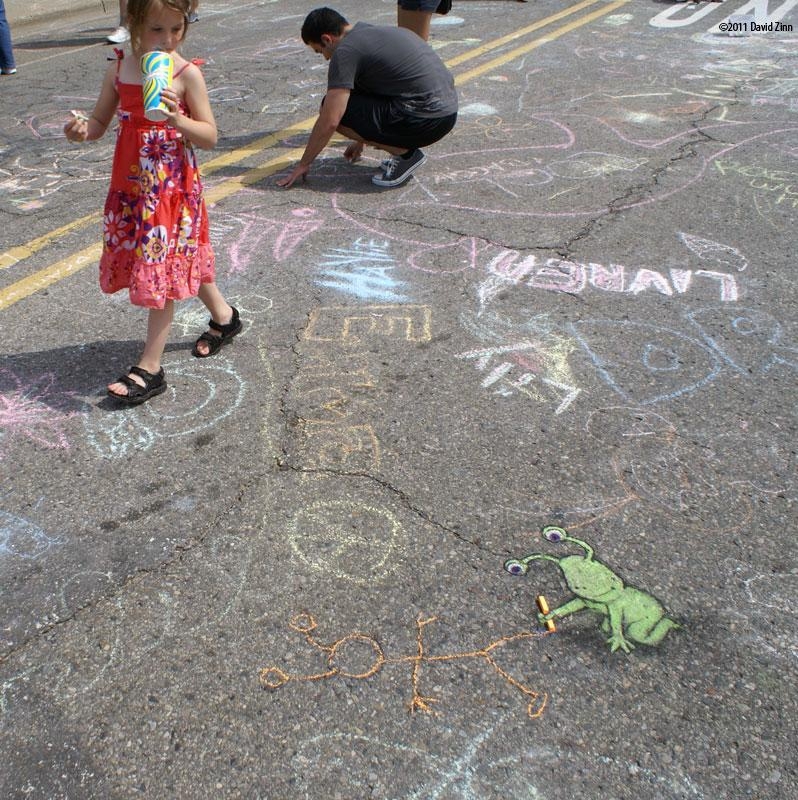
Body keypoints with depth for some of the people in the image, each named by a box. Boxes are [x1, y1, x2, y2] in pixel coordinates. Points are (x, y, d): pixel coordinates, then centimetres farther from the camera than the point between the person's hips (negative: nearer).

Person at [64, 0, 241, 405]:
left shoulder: (187, 73, -10)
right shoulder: (119, 69, 3)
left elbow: (210, 137, -10)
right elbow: (100, 121, 10)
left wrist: (178, 120, -28)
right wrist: (83, 128, -13)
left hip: (173, 188, -5)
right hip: (131, 185, 5)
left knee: (163, 271, -2)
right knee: (180, 260, 16)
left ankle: (149, 368, 5)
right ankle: (223, 315, 41)